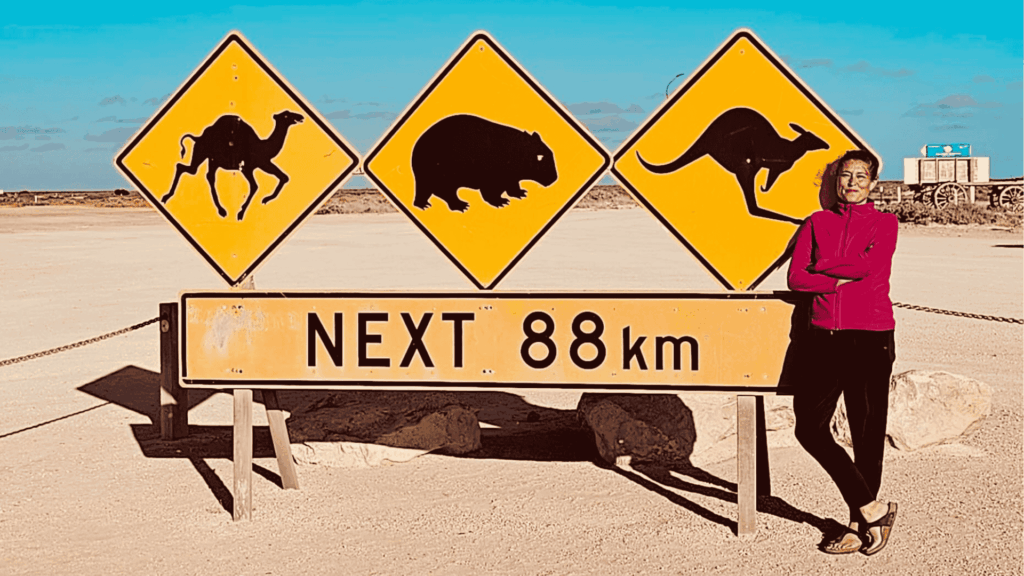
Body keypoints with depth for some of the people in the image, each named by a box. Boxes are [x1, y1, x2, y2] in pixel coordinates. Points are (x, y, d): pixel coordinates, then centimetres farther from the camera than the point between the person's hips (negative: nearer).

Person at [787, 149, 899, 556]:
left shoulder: (885, 224, 5)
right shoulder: (817, 222, 12)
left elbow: (870, 266, -14)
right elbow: (795, 278, 2)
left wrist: (822, 267, -3)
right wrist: (841, 279, -10)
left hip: (870, 338, -3)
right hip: (826, 337, 3)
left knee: (867, 431, 0)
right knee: (810, 427, -4)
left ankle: (859, 526, 11)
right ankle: (872, 509, 6)